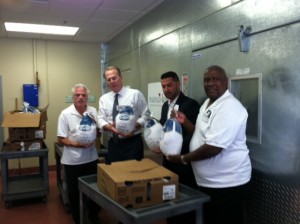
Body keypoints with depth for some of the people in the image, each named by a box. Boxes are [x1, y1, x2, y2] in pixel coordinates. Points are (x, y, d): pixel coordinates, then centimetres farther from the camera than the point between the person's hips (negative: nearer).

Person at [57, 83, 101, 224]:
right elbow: (61, 139, -8)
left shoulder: (93, 112, 2)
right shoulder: (65, 114, -8)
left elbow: (98, 132, 10)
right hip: (72, 161, -3)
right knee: (74, 192, 10)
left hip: (91, 158, 3)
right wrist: (76, 144, -20)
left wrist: (94, 140, -11)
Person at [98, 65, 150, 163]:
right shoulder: (103, 99, 8)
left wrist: (135, 126, -20)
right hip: (113, 143, 4)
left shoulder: (135, 94, -3)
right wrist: (108, 127, -17)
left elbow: (146, 115, -3)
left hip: (133, 142, -3)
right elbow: (101, 119, 5)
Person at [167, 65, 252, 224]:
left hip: (227, 183, -9)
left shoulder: (229, 108, -22)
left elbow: (213, 147, -28)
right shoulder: (208, 103, 9)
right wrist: (185, 122, 3)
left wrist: (183, 158, -16)